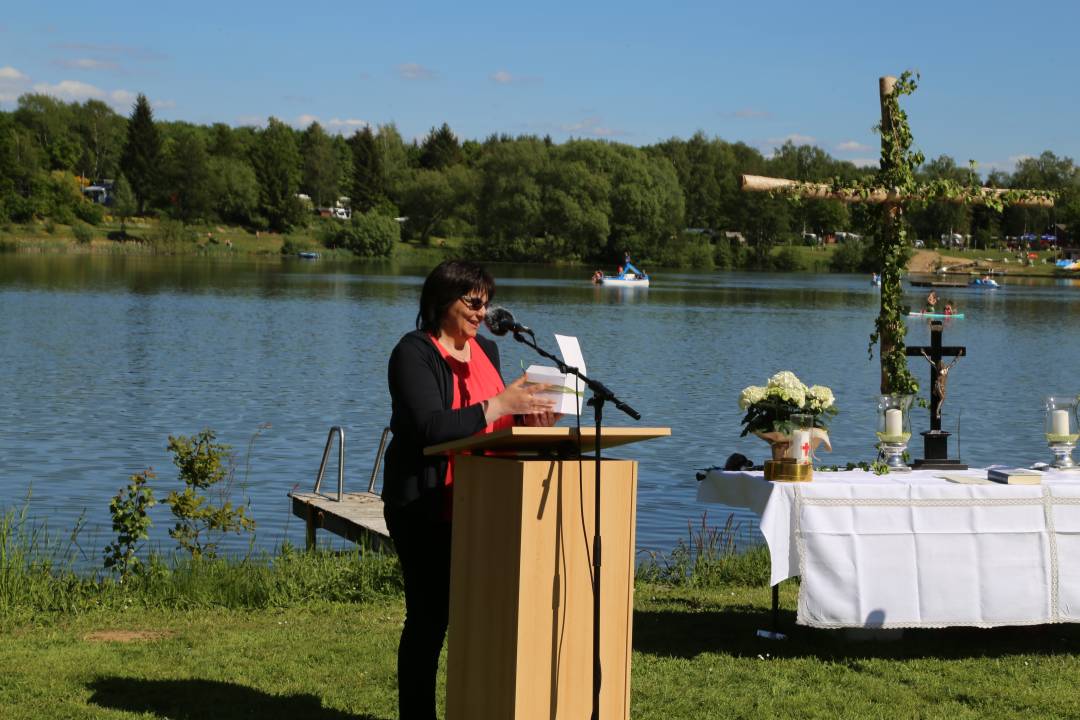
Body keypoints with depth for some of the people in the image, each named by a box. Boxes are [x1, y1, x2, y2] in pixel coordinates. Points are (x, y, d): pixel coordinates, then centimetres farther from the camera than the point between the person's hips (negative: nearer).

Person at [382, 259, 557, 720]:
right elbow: (431, 427, -22)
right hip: (425, 509, -7)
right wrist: (499, 405, -24)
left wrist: (526, 417, -1)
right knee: (429, 616, -3)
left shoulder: (486, 350, 16)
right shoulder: (414, 353, -8)